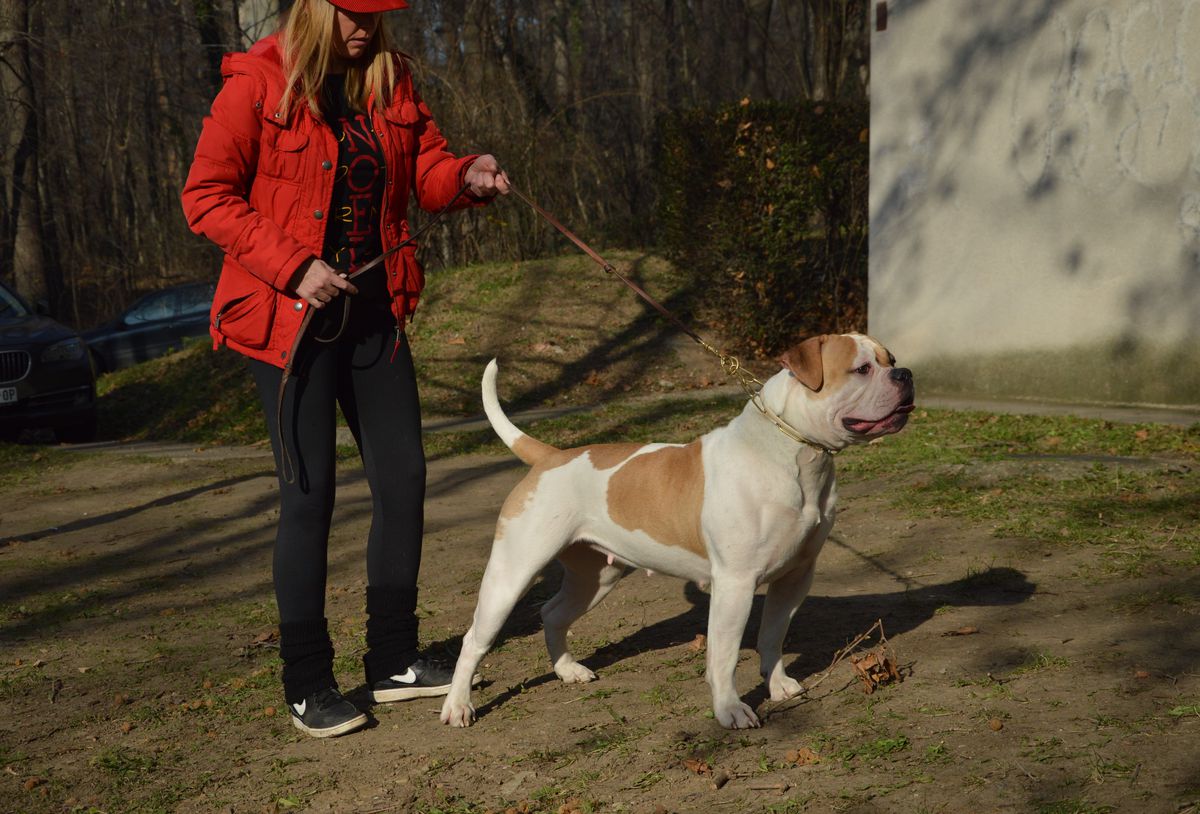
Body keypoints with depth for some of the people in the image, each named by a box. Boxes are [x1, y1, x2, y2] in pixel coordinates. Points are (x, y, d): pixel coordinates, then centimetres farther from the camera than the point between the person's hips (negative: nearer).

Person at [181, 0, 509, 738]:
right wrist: (291, 267, -17)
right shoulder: (257, 84, -10)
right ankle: (308, 685, 10)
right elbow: (207, 196, -10)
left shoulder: (391, 80, 6)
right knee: (309, 493, -3)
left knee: (403, 478, 7)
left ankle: (394, 661, 21)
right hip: (289, 319, -6)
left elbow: (425, 167, 13)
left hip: (373, 312, 6)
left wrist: (466, 177, -10)